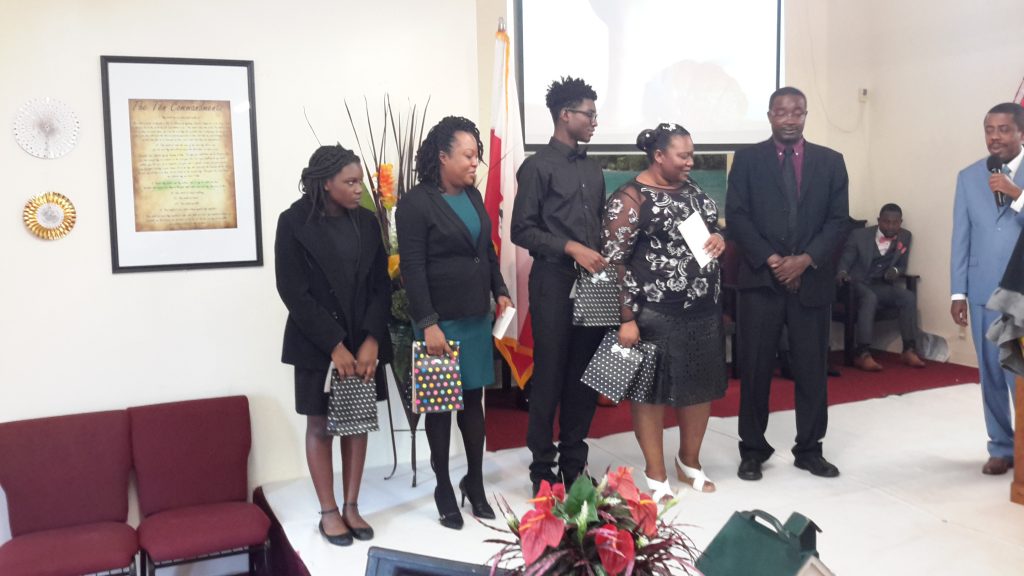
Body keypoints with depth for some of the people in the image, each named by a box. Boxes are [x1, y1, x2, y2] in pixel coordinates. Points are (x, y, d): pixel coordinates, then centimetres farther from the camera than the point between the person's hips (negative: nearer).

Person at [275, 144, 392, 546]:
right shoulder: (294, 223, -8)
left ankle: (352, 507, 21)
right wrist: (334, 345, -15)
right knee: (320, 425, 6)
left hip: (364, 341, 4)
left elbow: (381, 285, 2)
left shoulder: (366, 222, 3)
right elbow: (294, 292, -11)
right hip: (317, 344, -3)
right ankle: (328, 512, 18)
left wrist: (371, 340, -9)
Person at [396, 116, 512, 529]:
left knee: (474, 400, 11)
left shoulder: (473, 196, 9)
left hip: (477, 317, 6)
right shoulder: (416, 203, -11)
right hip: (441, 320, -6)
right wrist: (428, 324, -18)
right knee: (441, 405, 6)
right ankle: (444, 491, 21)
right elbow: (412, 269, -14)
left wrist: (500, 291, 11)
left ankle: (475, 484, 24)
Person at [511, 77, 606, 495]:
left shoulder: (593, 169, 15)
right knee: (549, 377, 1)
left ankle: (574, 463, 23)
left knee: (584, 376, 10)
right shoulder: (538, 167, -4)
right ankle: (543, 469, 14)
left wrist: (605, 256, 4)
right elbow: (522, 230, -9)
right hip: (554, 281, -6)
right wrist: (571, 249, -16)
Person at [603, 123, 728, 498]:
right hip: (656, 314, -7)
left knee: (701, 386, 15)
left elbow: (712, 227, 25)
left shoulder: (691, 188, 12)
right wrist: (626, 318, -18)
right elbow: (615, 261, -14)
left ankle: (690, 462, 34)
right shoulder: (630, 198, -11)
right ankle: (656, 476, 18)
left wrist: (719, 238, 0)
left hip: (704, 309, 8)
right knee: (653, 390, 5)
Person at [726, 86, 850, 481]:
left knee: (812, 368, 7)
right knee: (755, 368, 3)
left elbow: (838, 219, 4)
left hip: (812, 279, 2)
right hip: (760, 277, -1)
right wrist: (770, 260, -12)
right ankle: (753, 450, 15)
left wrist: (806, 260, -10)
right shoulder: (748, 159, 4)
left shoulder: (830, 161, 9)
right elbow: (736, 217, -2)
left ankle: (809, 450, 21)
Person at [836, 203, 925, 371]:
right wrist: (842, 273, -27)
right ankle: (863, 353, -40)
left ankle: (909, 350, -20)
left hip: (882, 285, 4)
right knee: (870, 298, -36)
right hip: (858, 283, -4)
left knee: (909, 297, -24)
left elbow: (902, 266, 14)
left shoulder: (905, 237, 9)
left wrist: (895, 270, -12)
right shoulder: (859, 235, -2)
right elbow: (845, 261, -2)